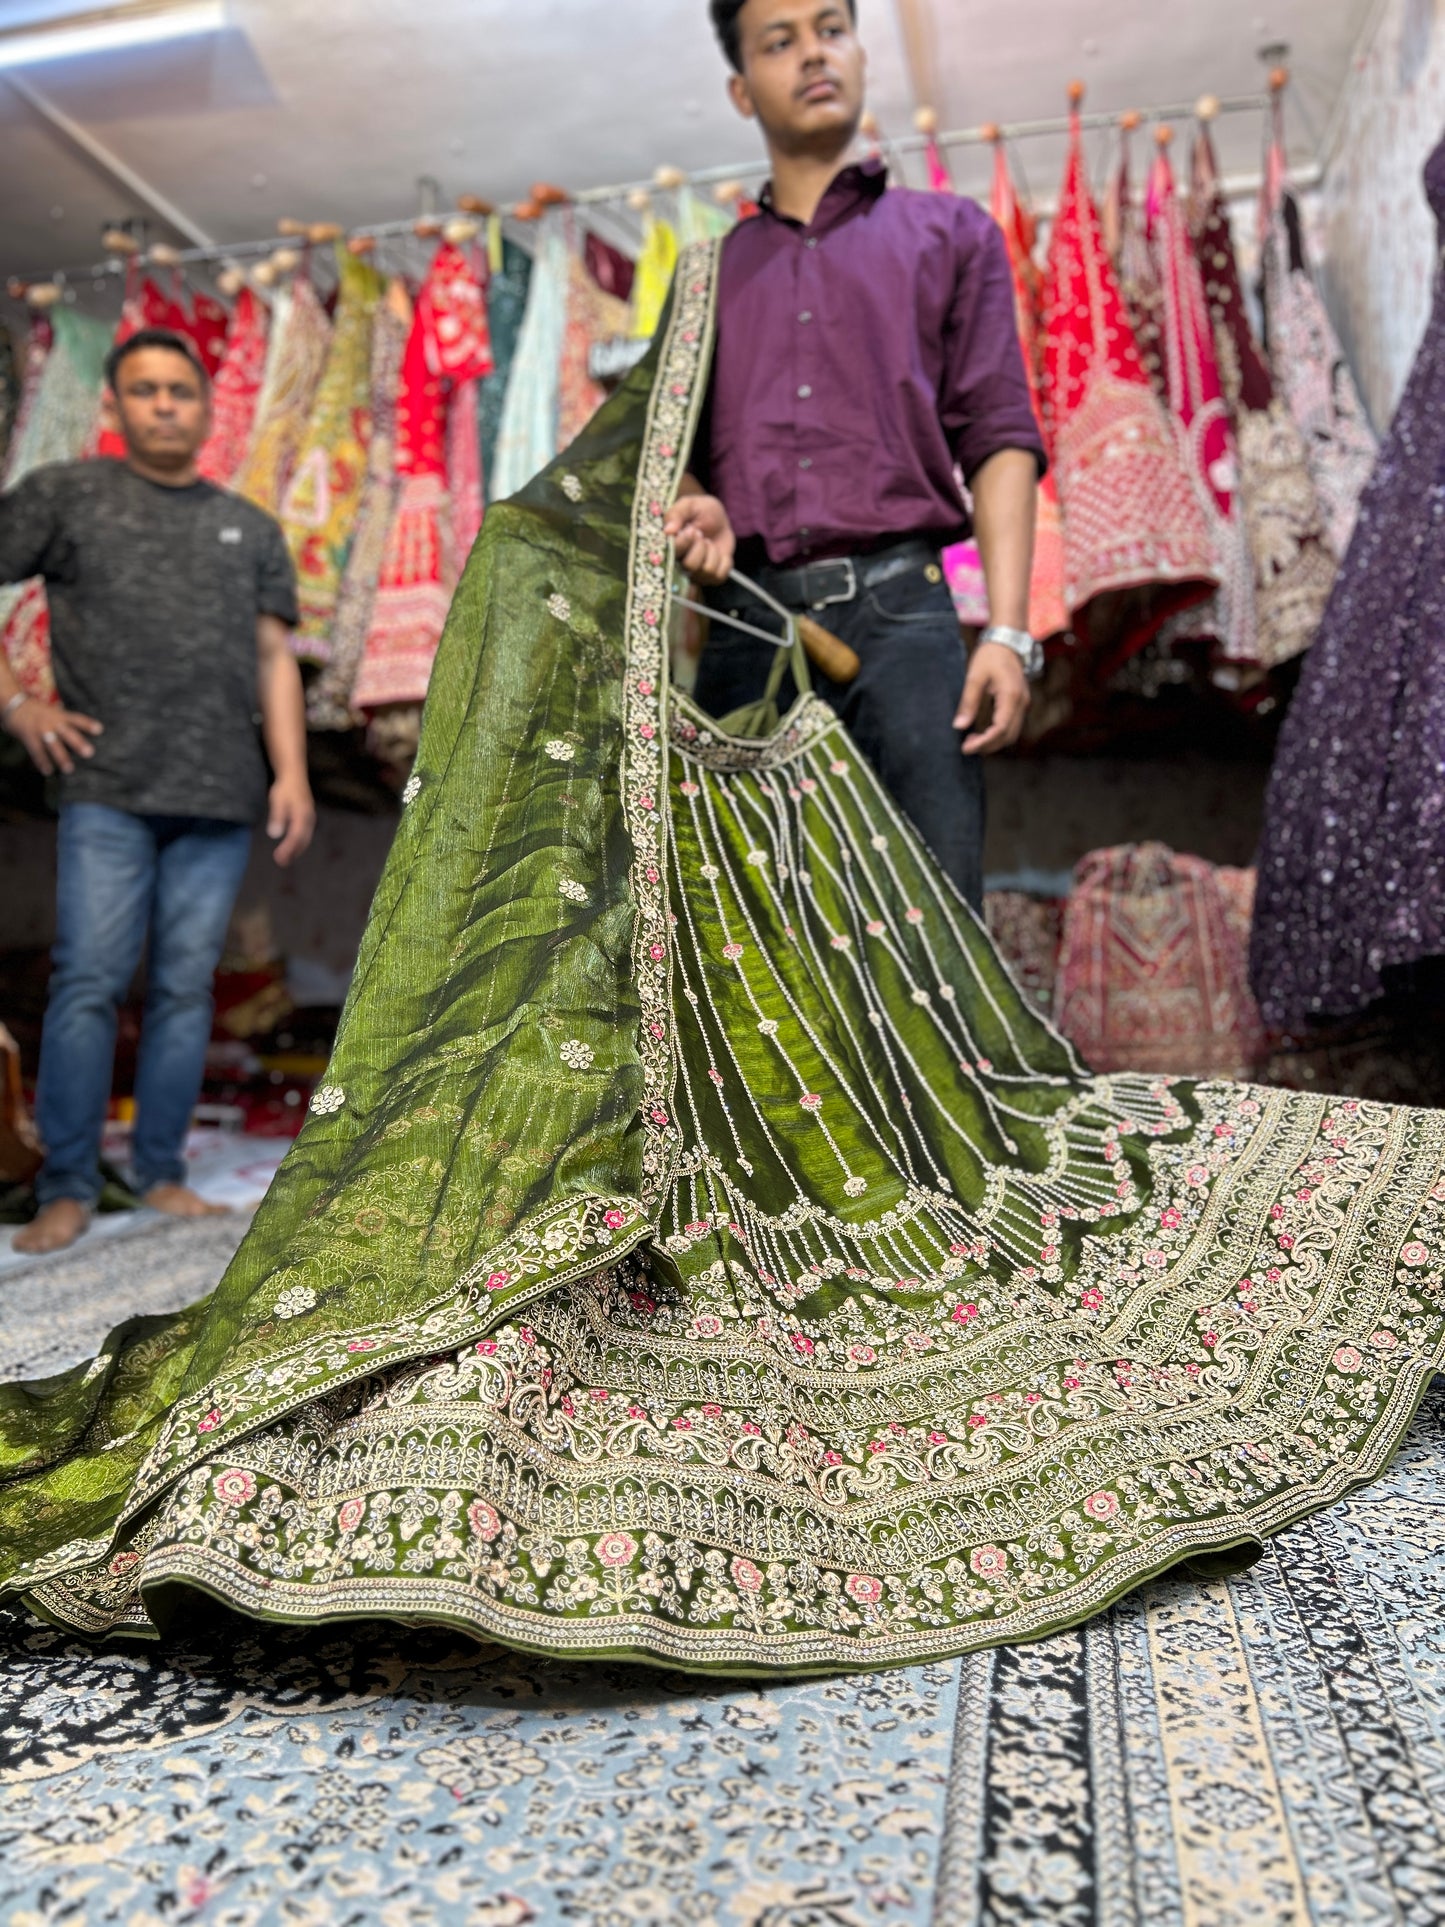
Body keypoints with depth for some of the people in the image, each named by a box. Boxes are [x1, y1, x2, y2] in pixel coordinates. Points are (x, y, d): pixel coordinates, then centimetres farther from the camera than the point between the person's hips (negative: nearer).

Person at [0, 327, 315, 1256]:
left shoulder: (250, 527, 18)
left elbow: (273, 657, 13)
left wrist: (293, 773, 2)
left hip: (221, 797, 2)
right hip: (108, 790, -2)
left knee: (187, 987, 3)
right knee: (89, 982, -5)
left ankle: (163, 1172, 12)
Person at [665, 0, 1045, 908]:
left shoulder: (951, 233, 19)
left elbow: (998, 438, 8)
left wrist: (1009, 632, -6)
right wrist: (697, 507, -5)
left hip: (898, 606, -2)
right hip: (749, 621, 2)